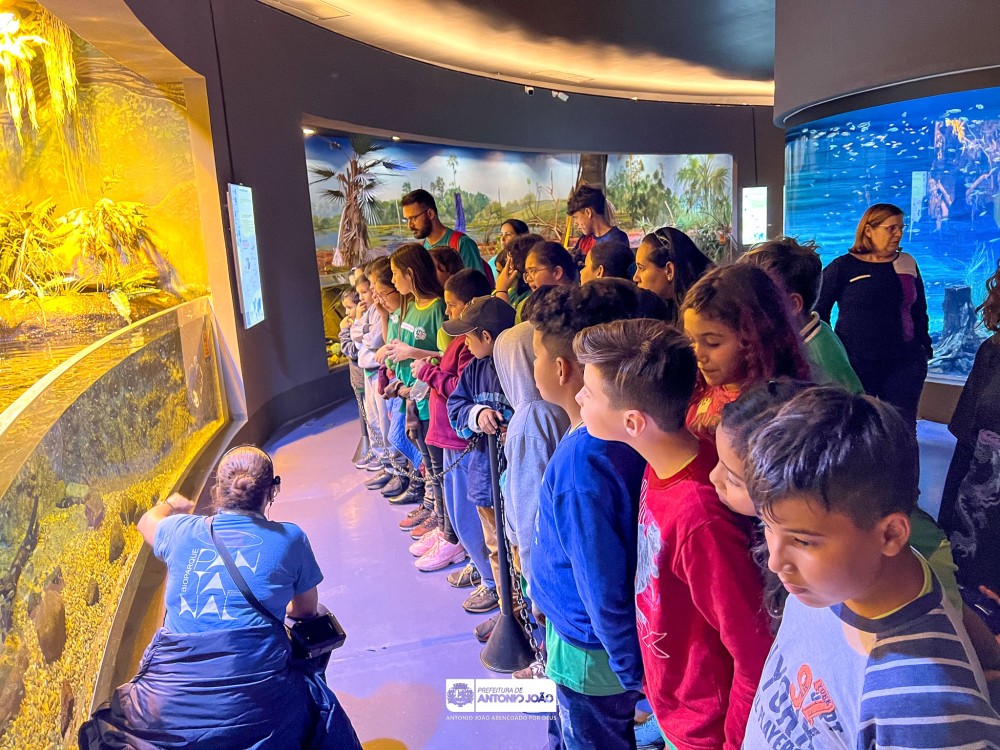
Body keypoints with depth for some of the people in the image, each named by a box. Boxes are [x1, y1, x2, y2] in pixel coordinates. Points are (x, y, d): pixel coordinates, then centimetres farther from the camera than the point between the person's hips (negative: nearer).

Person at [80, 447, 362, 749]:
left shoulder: (182, 531, 5)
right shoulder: (289, 539, -2)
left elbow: (148, 521, 31)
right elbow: (307, 609, 13)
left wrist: (171, 504, 53)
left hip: (167, 706, 3)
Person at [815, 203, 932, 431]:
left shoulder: (907, 264, 9)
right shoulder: (843, 267, -4)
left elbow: (919, 310, 19)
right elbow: (819, 311, 0)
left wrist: (924, 347, 13)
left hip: (905, 364, 3)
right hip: (855, 364, -3)